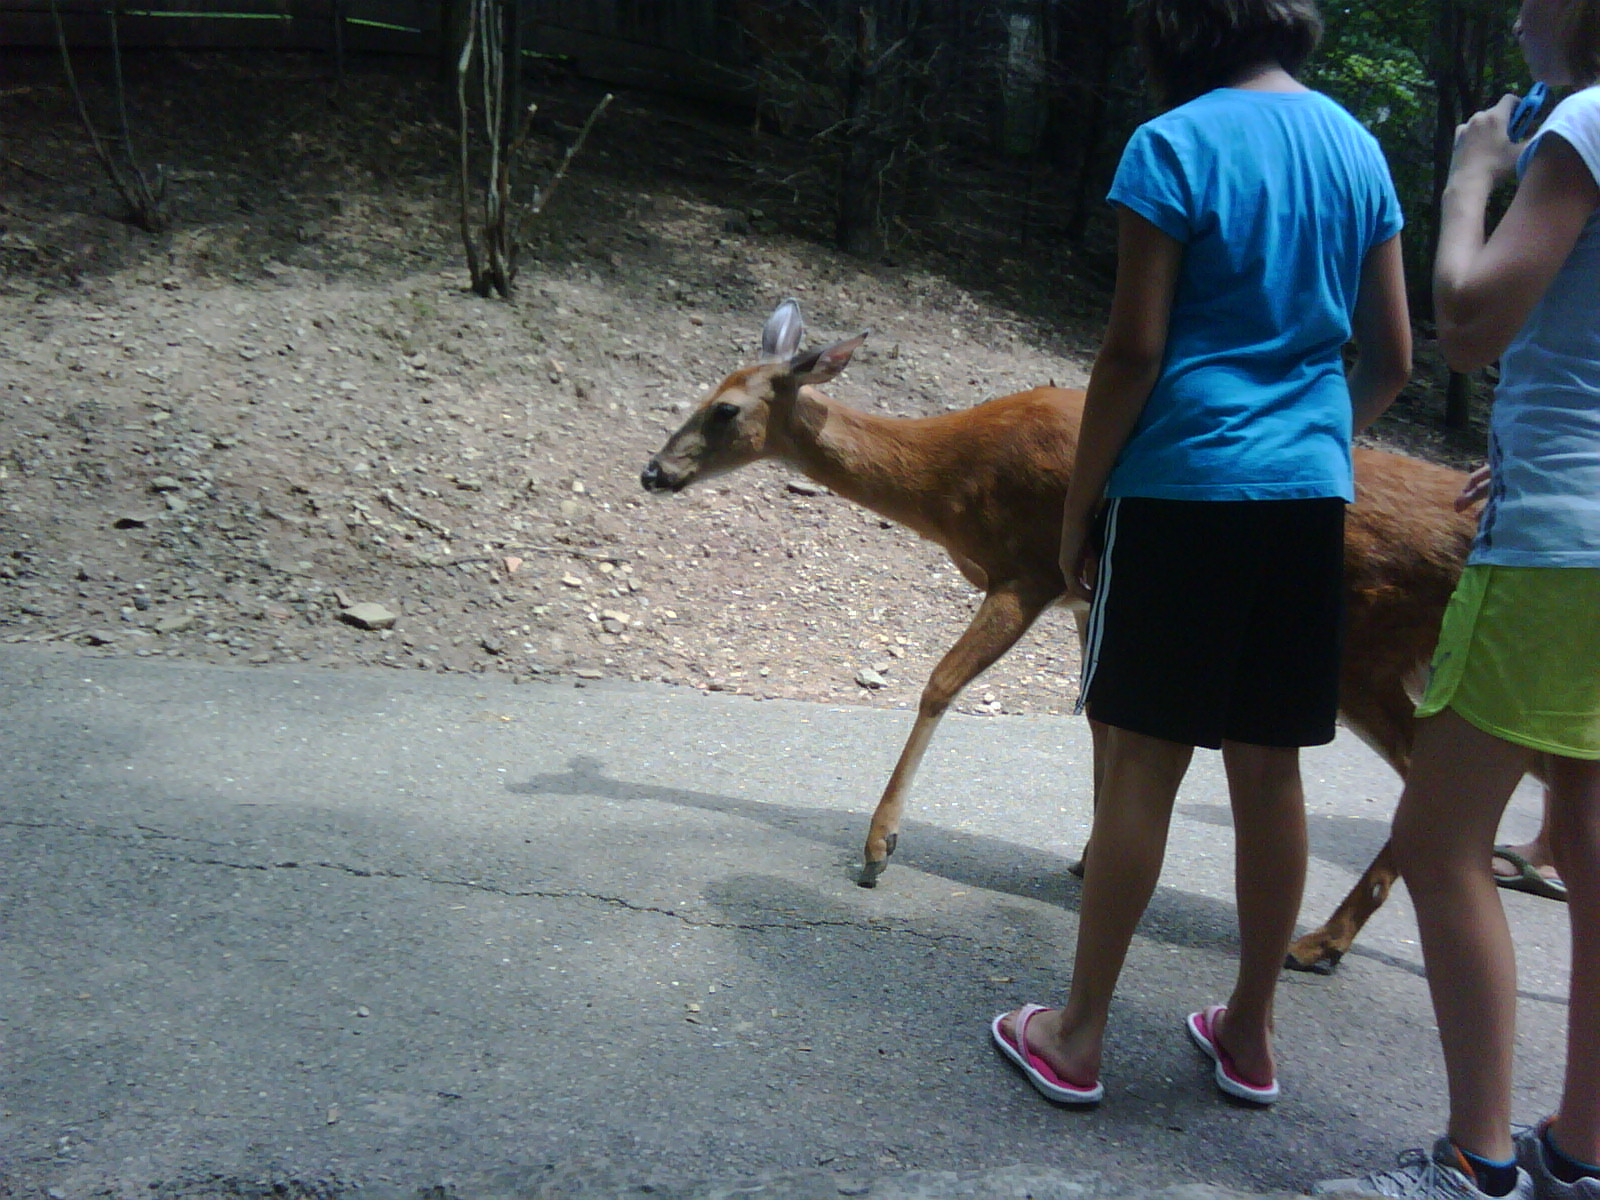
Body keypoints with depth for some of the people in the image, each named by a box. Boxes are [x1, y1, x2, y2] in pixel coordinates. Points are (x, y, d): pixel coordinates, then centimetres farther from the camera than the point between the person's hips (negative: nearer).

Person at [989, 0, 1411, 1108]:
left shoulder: (1175, 145, -7)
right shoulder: (1359, 148, 10)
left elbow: (1133, 352, -11)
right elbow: (1392, 362, 11)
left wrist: (1079, 503, -2)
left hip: (1184, 488, -5)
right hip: (1311, 496, 5)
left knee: (1144, 763, 1)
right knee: (1269, 768, 11)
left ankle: (1079, 1038, 13)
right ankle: (1250, 1036, 23)